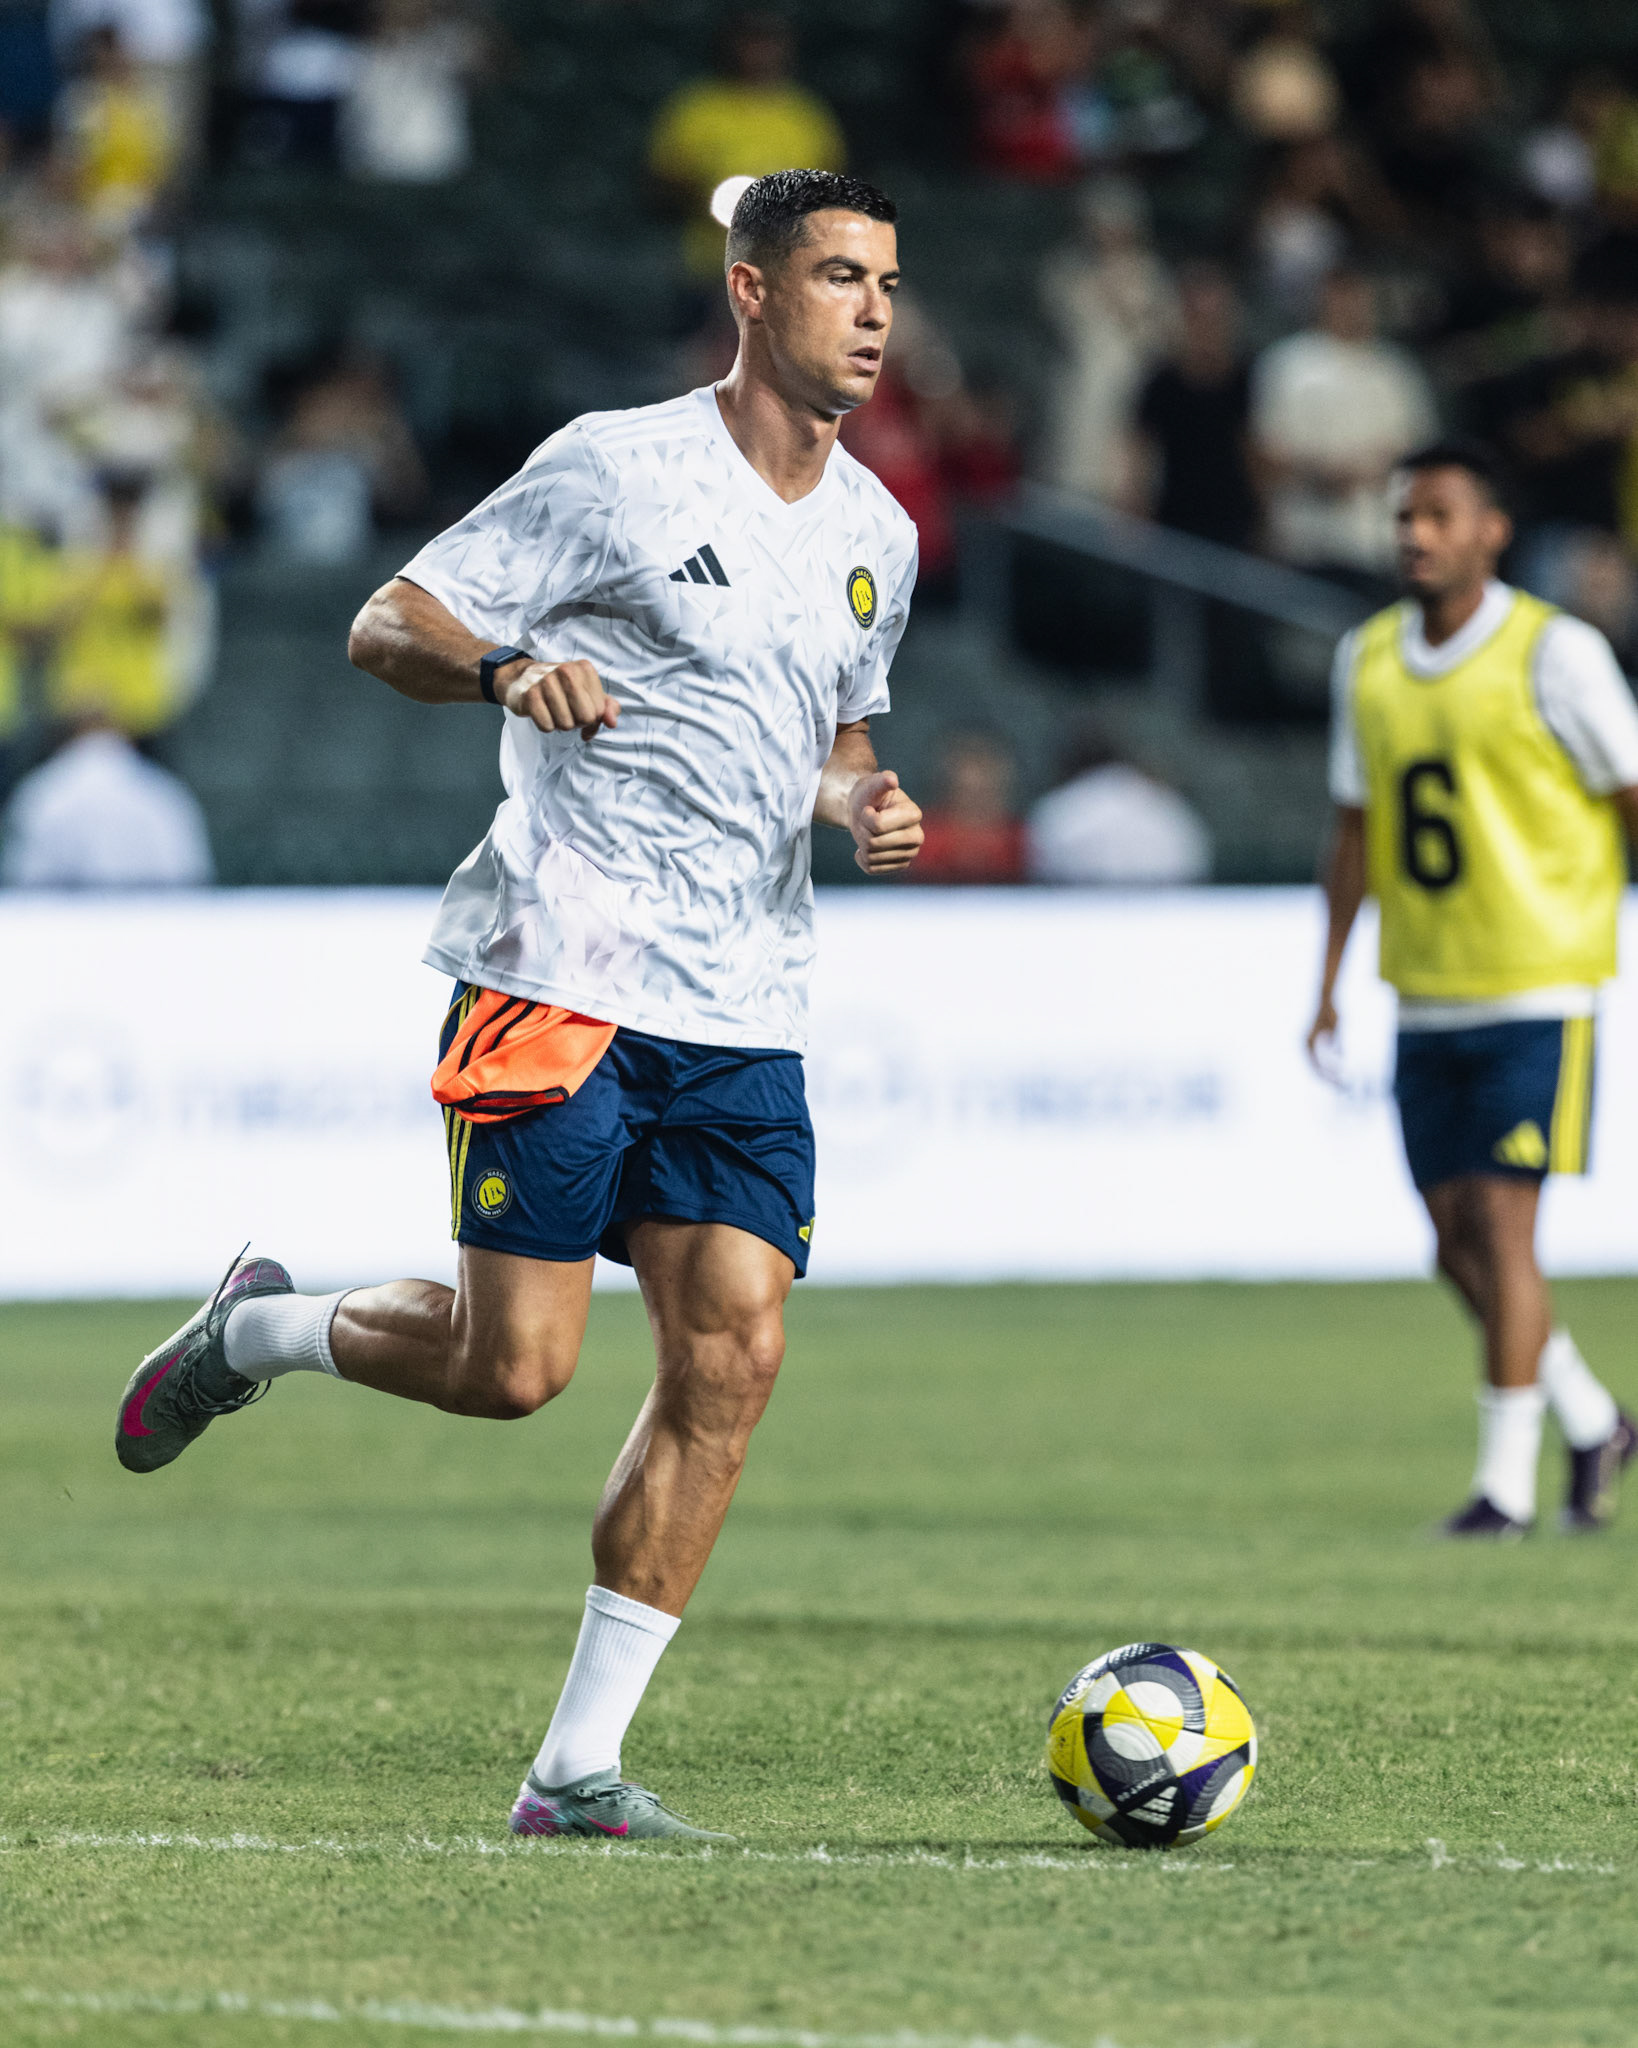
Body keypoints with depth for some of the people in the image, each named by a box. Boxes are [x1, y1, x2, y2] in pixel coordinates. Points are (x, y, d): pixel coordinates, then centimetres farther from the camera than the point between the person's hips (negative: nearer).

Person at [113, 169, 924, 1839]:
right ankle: (257, 1330, 24)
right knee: (511, 1368, -9)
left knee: (730, 1359, -7)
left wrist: (865, 803, 7)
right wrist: (507, 667, -26)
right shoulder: (617, 468, -6)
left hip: (742, 1014, 6)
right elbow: (384, 627, -5)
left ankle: (576, 1768, -2)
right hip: (561, 973, -6)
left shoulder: (874, 534, 14)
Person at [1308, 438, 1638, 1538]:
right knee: (1458, 1242, 6)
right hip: (1428, 996, 6)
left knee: (1500, 1222, -11)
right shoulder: (1369, 660, 9)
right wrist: (1328, 986, 14)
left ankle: (1507, 1480, -4)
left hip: (1538, 991, -6)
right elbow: (1358, 830, 17)